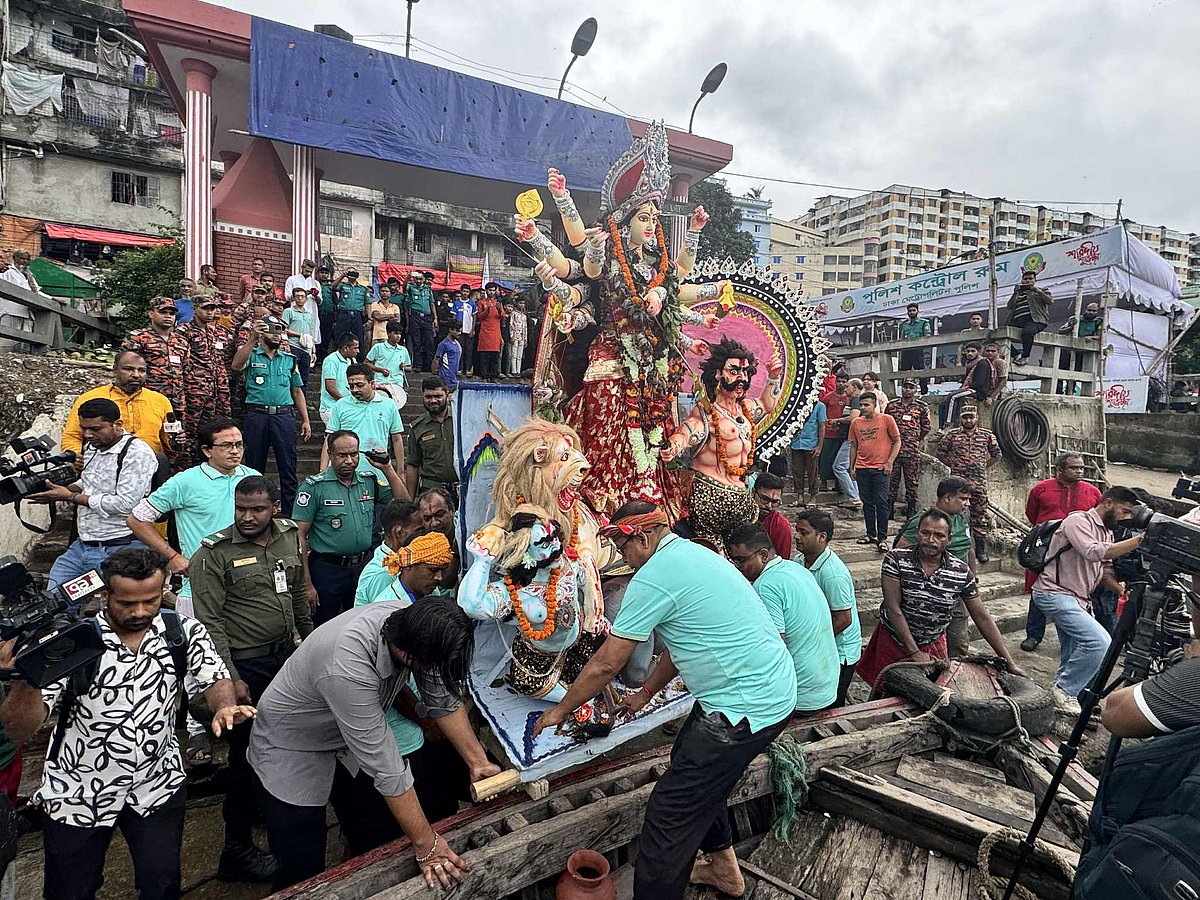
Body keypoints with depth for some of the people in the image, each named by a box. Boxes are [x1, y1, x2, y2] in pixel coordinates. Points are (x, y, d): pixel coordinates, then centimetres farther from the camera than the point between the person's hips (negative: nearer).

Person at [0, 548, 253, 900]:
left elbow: (214, 679, -7)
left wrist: (224, 706, -30)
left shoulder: (185, 632, -12)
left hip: (158, 785, 1)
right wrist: (28, 677, -40)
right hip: (76, 792, -1)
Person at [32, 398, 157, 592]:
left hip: (118, 550, -8)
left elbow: (125, 504, -21)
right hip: (81, 546, 9)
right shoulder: (93, 447, 13)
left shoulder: (137, 452, -15)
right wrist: (64, 490, 6)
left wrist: (71, 497, -12)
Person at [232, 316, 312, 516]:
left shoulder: (289, 359, 15)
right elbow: (237, 365, -18)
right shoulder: (251, 355, 6)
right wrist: (252, 339, -26)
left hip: (284, 415, 2)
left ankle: (290, 513, 6)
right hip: (256, 415, -2)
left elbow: (297, 391, 15)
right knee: (254, 467, 7)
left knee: (288, 467, 1)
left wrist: (305, 420, 9)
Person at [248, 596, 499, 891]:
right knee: (303, 870, -1)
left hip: (349, 739, 6)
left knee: (381, 843, 11)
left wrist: (478, 762, -10)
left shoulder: (416, 626, -23)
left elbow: (445, 700, -8)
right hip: (291, 750, -6)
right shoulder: (347, 667, -43)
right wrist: (425, 843, -26)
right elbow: (384, 764, -35)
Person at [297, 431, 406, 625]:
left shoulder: (370, 481, 5)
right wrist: (307, 584, -14)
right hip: (327, 570, -4)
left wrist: (387, 468, -5)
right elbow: (300, 537, -10)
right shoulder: (314, 486, -9)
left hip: (364, 567, 4)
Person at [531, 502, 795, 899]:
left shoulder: (652, 578, -17)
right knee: (693, 770, 27)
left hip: (748, 708, -10)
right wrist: (645, 694, 28)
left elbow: (606, 664, -10)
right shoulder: (694, 553, 12)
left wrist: (561, 710, 5)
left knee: (669, 815, -1)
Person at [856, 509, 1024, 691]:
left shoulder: (962, 572, -11)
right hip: (893, 641, -2)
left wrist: (1009, 663, -6)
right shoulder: (896, 559, -18)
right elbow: (893, 608, -21)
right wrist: (914, 653, -22)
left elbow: (982, 618, -4)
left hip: (934, 646, 2)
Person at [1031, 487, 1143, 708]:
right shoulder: (1078, 521, -10)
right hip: (1054, 593, -10)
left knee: (1073, 659, 12)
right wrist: (1137, 541, -27)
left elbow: (1103, 568, 20)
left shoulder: (1107, 532, 19)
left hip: (1079, 599, 10)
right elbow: (1093, 552, -27)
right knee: (1099, 642, -22)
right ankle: (1064, 691, -9)